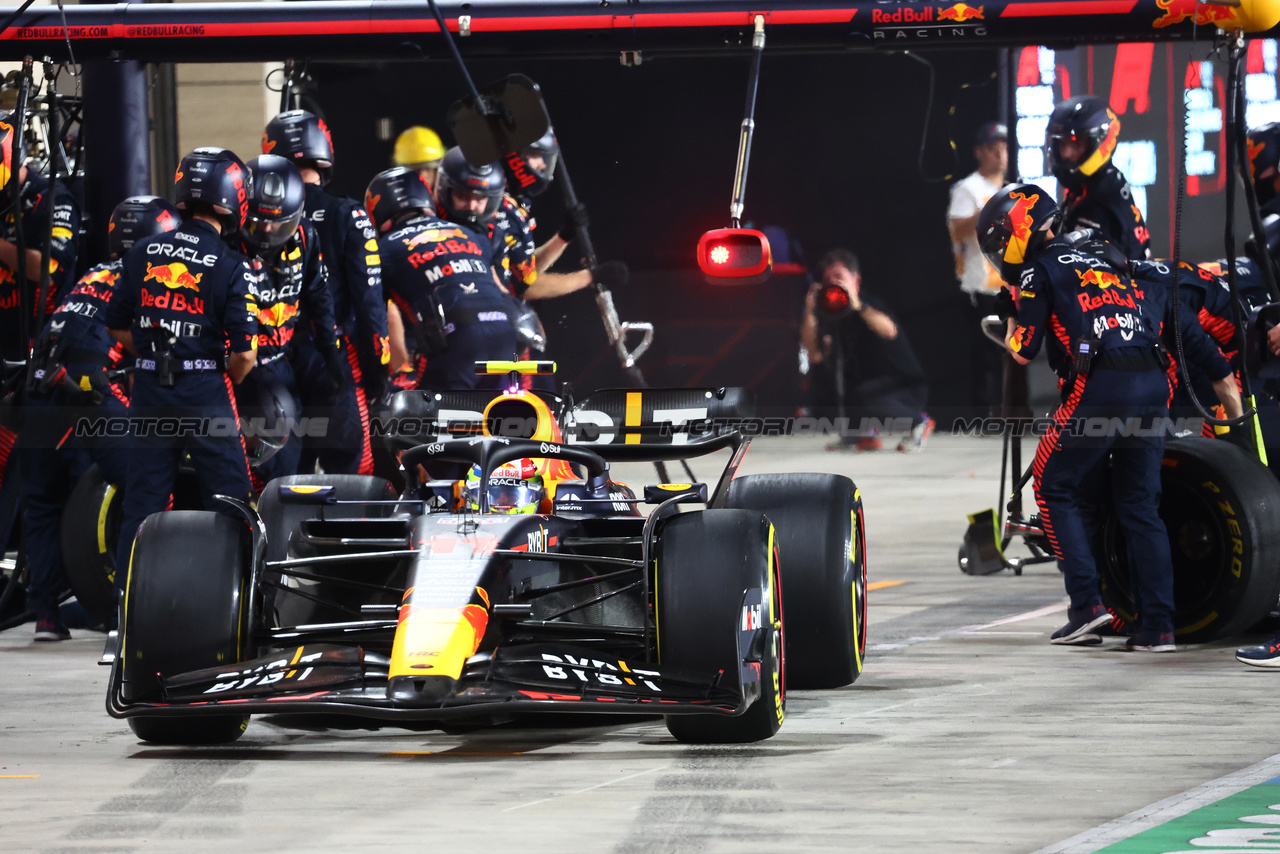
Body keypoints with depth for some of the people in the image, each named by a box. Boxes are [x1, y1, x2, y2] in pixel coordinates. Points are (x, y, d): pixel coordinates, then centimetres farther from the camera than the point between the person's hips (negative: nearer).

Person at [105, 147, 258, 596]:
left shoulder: (142, 254, 4)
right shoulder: (232, 267, -9)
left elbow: (119, 327, 10)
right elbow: (245, 353, -11)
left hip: (148, 391, 4)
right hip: (205, 392, -4)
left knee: (141, 504, 8)